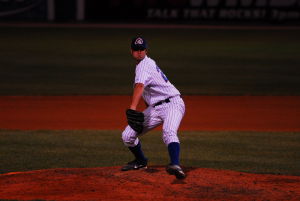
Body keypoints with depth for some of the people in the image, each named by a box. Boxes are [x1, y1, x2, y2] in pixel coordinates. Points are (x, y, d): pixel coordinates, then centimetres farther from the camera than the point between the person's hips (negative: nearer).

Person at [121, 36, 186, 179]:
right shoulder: (147, 63, 17)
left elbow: (140, 86, -31)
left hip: (172, 104, -9)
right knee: (127, 136, 3)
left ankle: (175, 165, -58)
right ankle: (141, 161, 28)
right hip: (155, 108, 9)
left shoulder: (144, 65, -13)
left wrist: (133, 107, -45)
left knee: (169, 133, -38)